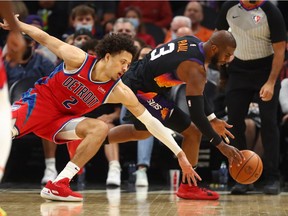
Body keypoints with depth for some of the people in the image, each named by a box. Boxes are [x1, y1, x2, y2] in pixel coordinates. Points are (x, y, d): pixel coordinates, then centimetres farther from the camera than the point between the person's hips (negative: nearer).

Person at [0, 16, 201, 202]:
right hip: (39, 100, -4)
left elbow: (151, 121, -9)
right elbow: (45, 38, -4)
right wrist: (17, 24, 2)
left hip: (62, 119, 4)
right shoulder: (78, 59, -18)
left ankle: (58, 185, -27)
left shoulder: (120, 92, -11)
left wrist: (180, 154, -11)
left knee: (100, 128, -24)